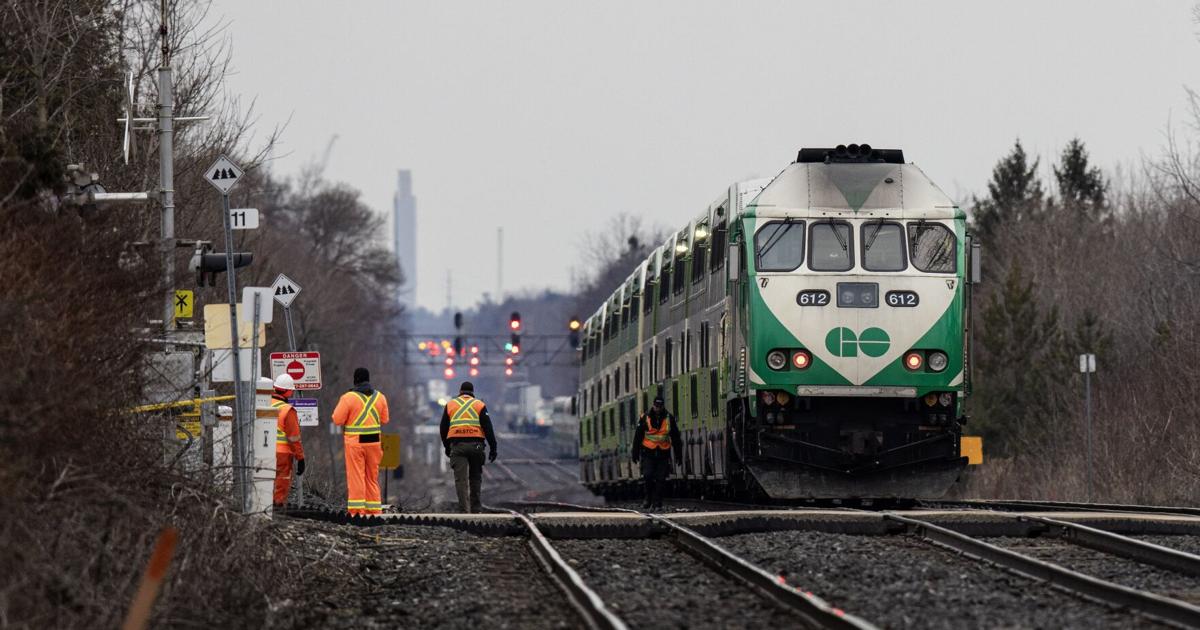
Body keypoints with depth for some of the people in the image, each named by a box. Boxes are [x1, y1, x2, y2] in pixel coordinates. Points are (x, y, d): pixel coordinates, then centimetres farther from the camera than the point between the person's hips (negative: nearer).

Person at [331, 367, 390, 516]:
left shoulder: (348, 398, -10)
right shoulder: (380, 397, 4)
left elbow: (337, 420, -9)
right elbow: (384, 420, 10)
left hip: (355, 442, -4)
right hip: (374, 442, 4)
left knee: (356, 476, -3)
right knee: (372, 477, 13)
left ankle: (356, 509, -9)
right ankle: (374, 509, 15)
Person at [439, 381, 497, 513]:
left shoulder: (450, 405, 11)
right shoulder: (480, 405, 7)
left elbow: (443, 428, 14)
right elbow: (488, 428, 0)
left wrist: (447, 447, 25)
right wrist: (493, 447, 2)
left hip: (457, 445, 0)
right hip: (475, 445, 0)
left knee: (461, 479, -3)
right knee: (475, 478, 14)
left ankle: (464, 509, -13)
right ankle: (476, 507, 17)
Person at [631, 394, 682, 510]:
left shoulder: (669, 418, 3)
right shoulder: (645, 418, 0)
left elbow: (676, 438, 9)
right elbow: (637, 437, 5)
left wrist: (679, 455, 7)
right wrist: (635, 453, 4)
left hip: (663, 454, 1)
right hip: (648, 453, -1)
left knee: (660, 479, -1)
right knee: (648, 476, -11)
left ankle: (657, 503, 5)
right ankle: (648, 499, 8)